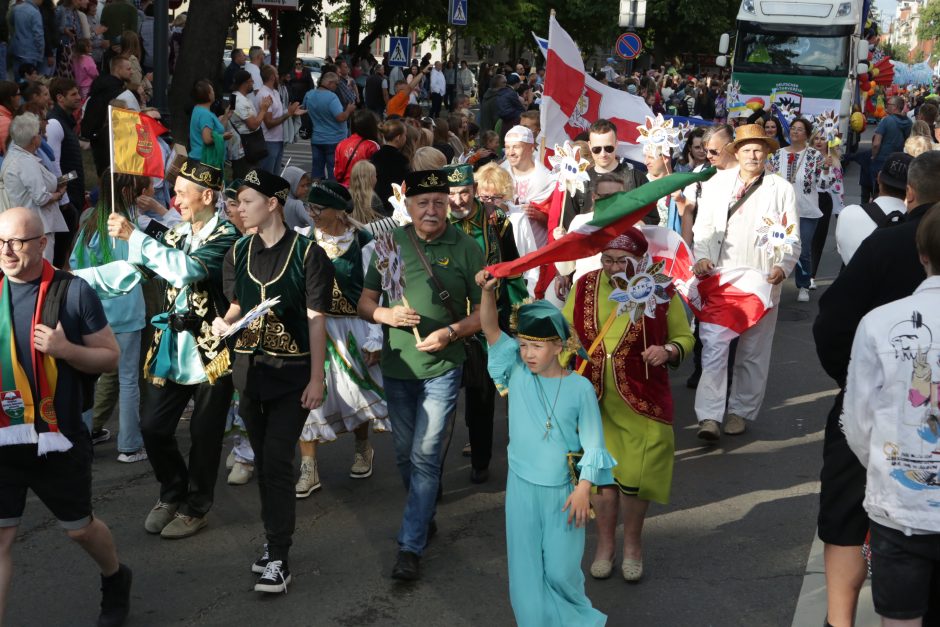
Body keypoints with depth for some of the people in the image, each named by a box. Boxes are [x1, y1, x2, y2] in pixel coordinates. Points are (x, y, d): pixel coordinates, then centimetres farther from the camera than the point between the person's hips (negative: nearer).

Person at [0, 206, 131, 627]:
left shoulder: (72, 292, -10)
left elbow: (110, 358, -4)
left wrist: (66, 349, -22)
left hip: (58, 438, -2)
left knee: (79, 528, 16)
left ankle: (115, 579, 45)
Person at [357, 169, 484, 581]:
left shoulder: (466, 249, -5)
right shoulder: (390, 244, 2)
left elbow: (484, 311, -1)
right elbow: (365, 303, 7)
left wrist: (451, 332, -18)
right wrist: (387, 315, -14)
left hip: (442, 367, -4)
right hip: (396, 365, 4)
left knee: (425, 458, -5)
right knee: (405, 454, 15)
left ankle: (411, 546, 0)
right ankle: (424, 516, 36)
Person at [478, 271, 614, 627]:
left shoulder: (579, 388, -10)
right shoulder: (516, 373, -3)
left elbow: (592, 442, -6)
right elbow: (491, 329, -12)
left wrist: (583, 488, -11)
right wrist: (488, 292, -27)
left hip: (563, 491, -2)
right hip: (522, 487, 2)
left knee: (561, 570, 5)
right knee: (526, 566, 9)